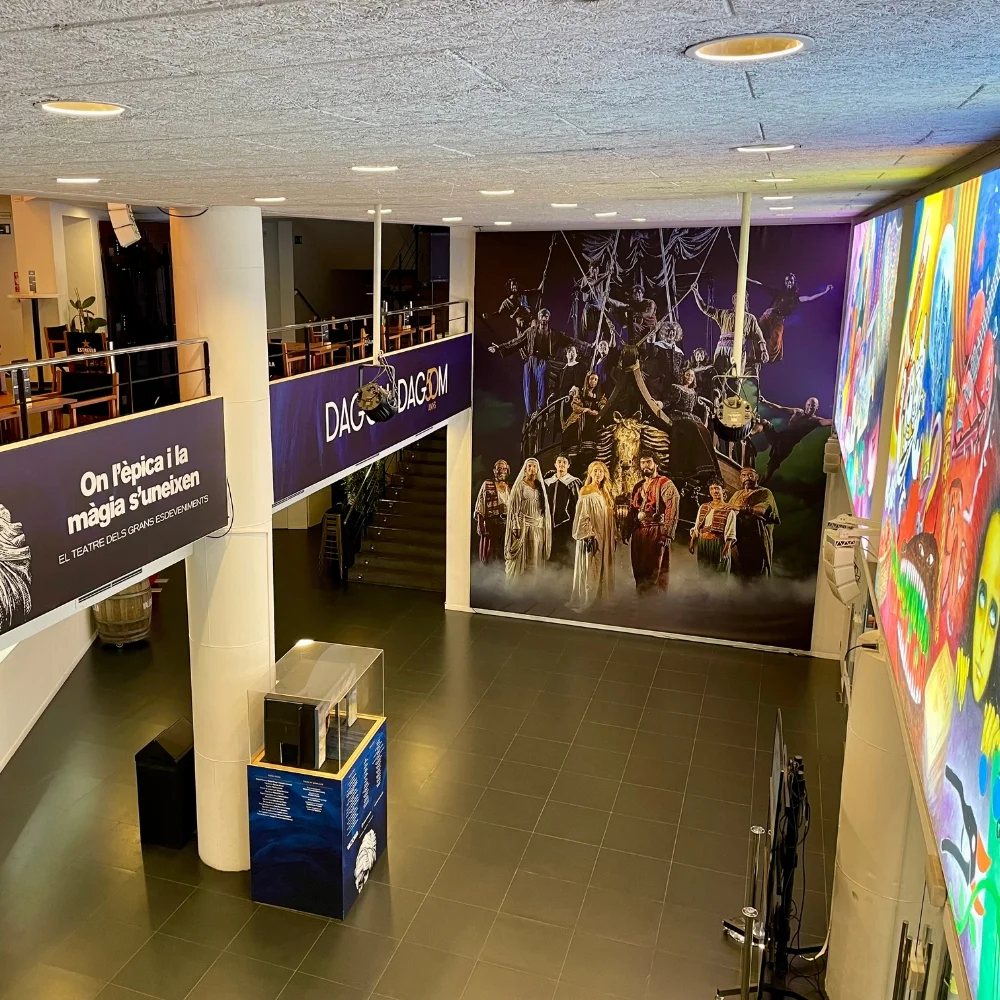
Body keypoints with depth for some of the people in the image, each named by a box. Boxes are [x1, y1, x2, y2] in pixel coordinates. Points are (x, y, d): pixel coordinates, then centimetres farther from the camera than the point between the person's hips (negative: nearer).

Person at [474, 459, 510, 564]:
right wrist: (479, 524, -8)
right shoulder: (487, 484, 4)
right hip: (491, 523, -3)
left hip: (506, 524, 3)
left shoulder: (509, 488, 13)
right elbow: (480, 505, 0)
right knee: (489, 551, -3)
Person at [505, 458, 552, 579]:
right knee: (520, 557, -4)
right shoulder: (520, 485, 0)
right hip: (523, 525, -4)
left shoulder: (540, 486, 13)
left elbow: (544, 507, 15)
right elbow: (514, 507, -5)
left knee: (535, 559, 4)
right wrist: (516, 526, -14)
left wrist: (546, 526, 7)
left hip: (539, 527, 4)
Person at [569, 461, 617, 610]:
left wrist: (613, 536, 14)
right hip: (591, 538, -8)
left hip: (605, 538, 8)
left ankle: (599, 600, 19)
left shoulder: (605, 493, 13)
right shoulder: (586, 492, -10)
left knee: (602, 570, 11)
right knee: (590, 571, -5)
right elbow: (582, 516, -15)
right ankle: (584, 602, 2)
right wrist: (588, 536, -23)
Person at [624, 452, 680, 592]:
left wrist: (667, 534, -22)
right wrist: (627, 533, 12)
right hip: (638, 532, 7)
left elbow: (672, 510, -14)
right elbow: (631, 511, 20)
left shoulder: (665, 484, -4)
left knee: (655, 573, -6)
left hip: (656, 532, -7)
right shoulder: (638, 486, 18)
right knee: (639, 572, 9)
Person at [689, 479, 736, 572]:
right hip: (702, 544, 5)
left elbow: (730, 534, -8)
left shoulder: (729, 510, -2)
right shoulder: (703, 507, 13)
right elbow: (696, 528, 15)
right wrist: (692, 542, 6)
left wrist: (727, 549, -18)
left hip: (718, 544, -5)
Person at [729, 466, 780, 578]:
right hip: (739, 539, 4)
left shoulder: (765, 493, 3)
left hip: (757, 540, -4)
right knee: (741, 572, 2)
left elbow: (762, 510, -16)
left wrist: (741, 508, -28)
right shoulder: (737, 494, 20)